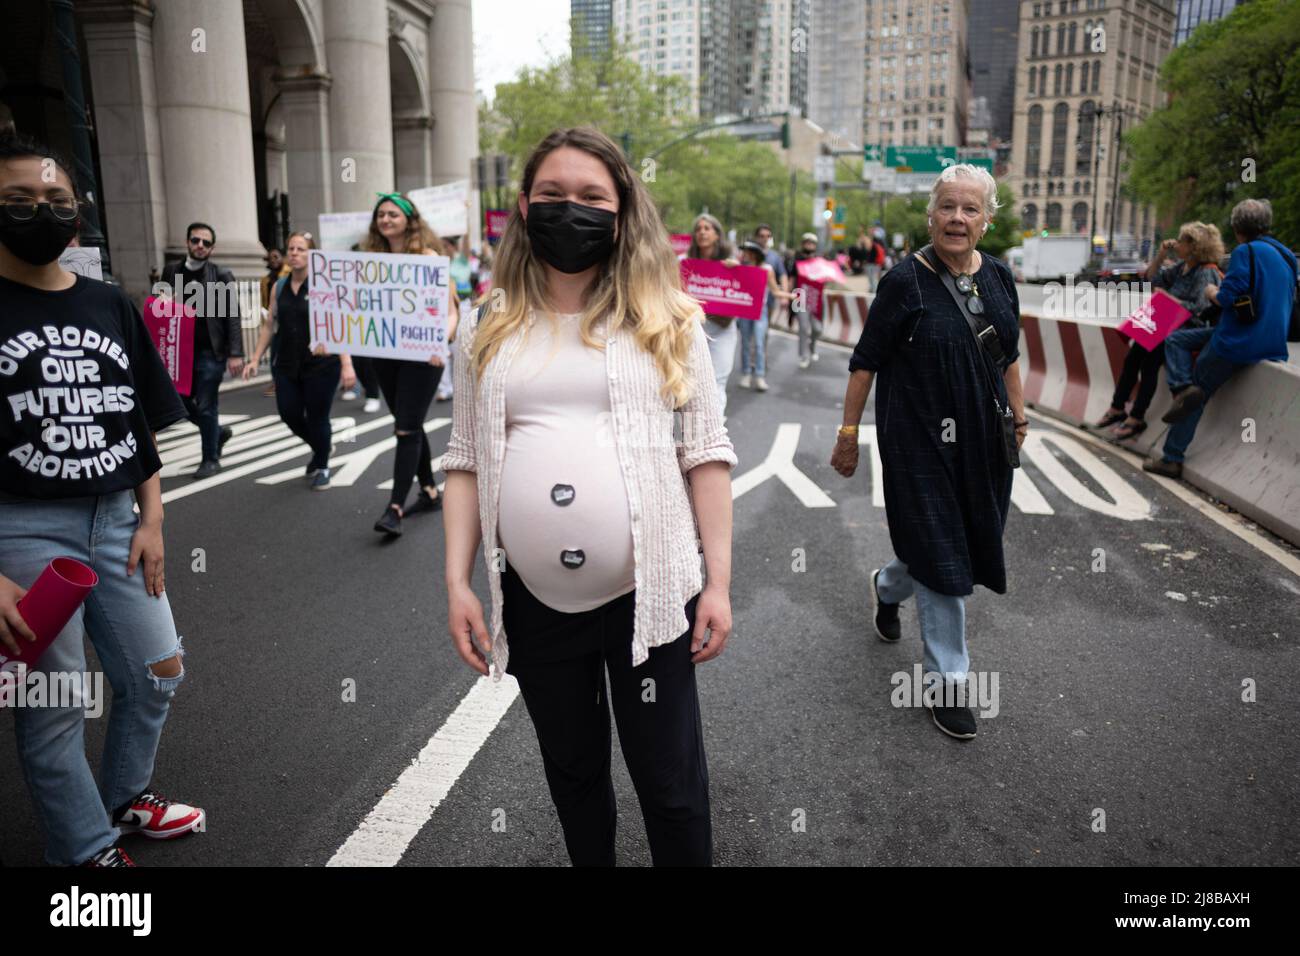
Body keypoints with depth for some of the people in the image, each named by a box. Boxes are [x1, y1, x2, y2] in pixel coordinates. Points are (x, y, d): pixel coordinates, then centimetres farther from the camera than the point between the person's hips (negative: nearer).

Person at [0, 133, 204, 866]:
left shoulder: (111, 306, 8)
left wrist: (152, 520, 3)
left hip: (117, 521, 5)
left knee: (159, 674, 14)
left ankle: (126, 796, 39)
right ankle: (86, 851, 25)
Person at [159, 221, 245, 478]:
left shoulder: (222, 275, -4)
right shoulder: (171, 270, 7)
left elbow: (233, 316, -8)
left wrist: (235, 354, -15)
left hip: (210, 352, -4)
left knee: (206, 407, 0)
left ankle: (211, 459, 15)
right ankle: (218, 430, 33)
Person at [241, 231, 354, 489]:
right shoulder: (279, 287, 8)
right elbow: (269, 325, 14)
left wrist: (347, 365, -24)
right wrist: (256, 359, 8)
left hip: (321, 365, -5)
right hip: (286, 365, 5)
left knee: (317, 419, 3)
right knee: (289, 415, 5)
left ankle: (322, 466, 26)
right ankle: (320, 450, 34)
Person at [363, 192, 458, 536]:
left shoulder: (426, 256, -6)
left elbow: (449, 311, -11)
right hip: (384, 354, 6)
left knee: (407, 428, -8)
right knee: (408, 426, 14)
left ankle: (395, 509, -8)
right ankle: (429, 491, 28)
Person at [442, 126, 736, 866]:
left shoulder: (667, 318, -1)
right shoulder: (493, 330, 5)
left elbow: (706, 454, -2)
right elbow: (466, 460, 6)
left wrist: (719, 583, -7)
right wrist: (458, 583, -1)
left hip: (649, 595, -2)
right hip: (535, 603, 3)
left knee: (671, 784, 10)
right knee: (572, 773, 21)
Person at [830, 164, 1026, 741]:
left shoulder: (997, 277, 5)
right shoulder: (905, 281, -12)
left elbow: (1010, 354, 17)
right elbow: (865, 363, -9)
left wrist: (1018, 416, 17)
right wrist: (848, 433, -10)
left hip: (983, 439, 6)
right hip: (920, 441, -6)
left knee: (969, 540, 17)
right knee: (941, 559, 0)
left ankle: (887, 586, 48)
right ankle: (947, 682, 15)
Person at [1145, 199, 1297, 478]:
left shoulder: (1246, 251, -11)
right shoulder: (1286, 255, 14)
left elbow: (1227, 297, -18)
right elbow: (1274, 299, 22)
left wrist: (1212, 292, 4)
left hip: (1238, 341, -8)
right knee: (1175, 338, 15)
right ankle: (1187, 391, 2)